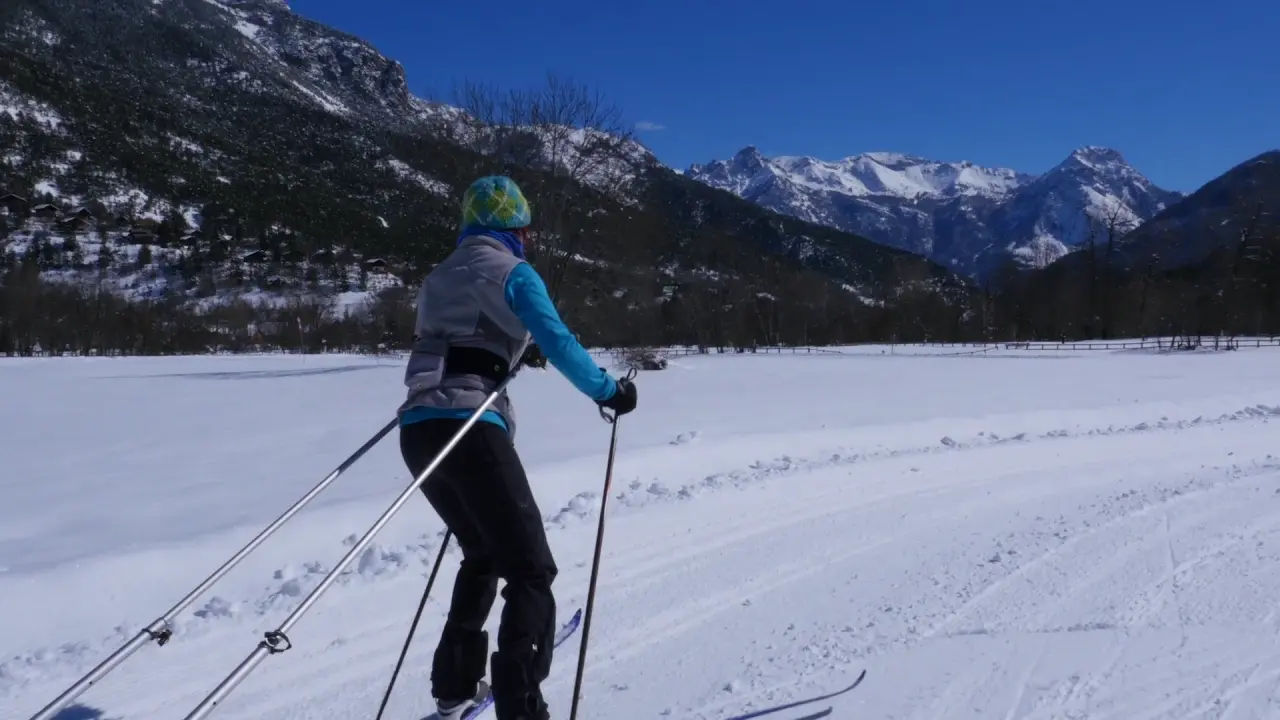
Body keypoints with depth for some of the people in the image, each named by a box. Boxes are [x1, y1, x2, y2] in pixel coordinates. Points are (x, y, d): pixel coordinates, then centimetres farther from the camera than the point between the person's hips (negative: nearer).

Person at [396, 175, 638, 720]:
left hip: (417, 430, 8)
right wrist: (609, 391, 3)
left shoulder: (438, 277, 22)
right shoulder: (511, 271, 0)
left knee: (482, 555, 26)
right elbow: (558, 343, -10)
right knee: (531, 572, -3)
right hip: (470, 430, -8)